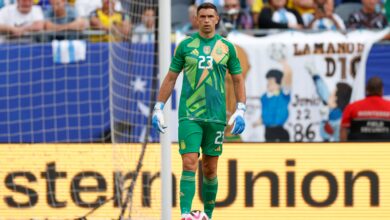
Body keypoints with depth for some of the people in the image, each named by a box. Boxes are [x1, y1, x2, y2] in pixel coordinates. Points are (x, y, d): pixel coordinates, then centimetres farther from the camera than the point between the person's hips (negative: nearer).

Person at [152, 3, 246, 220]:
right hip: (189, 114, -1)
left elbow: (238, 80, 11)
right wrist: (158, 108, 5)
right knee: (189, 164, -13)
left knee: (210, 169, 6)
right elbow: (170, 78, 10)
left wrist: (241, 110, 1)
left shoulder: (227, 47, 7)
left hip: (216, 116, 1)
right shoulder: (185, 45, 5)